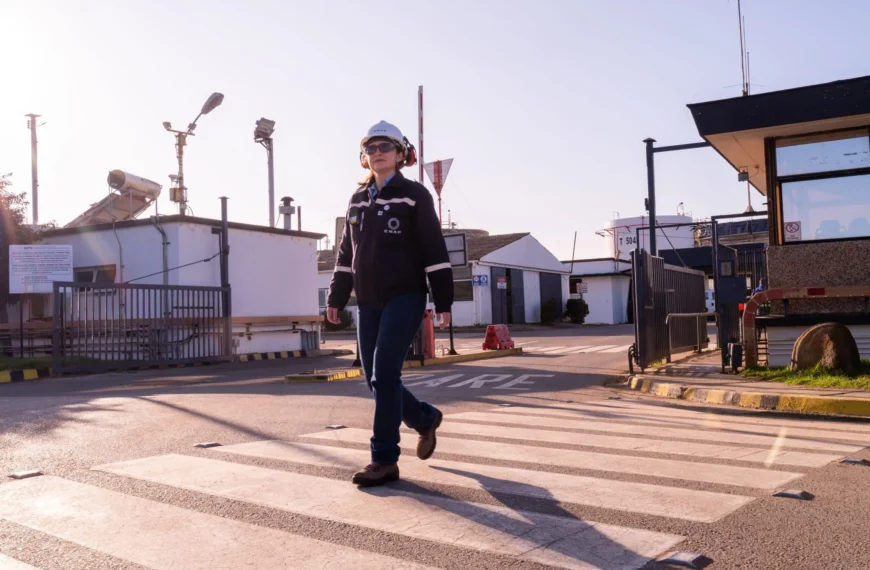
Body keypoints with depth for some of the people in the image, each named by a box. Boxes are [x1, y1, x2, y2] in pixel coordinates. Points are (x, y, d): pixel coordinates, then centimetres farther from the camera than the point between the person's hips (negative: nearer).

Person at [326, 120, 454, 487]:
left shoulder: (414, 195, -3)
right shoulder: (357, 200, 13)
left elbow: (434, 251, -8)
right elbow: (347, 253, 16)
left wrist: (443, 301, -12)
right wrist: (336, 297, 12)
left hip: (405, 298, -6)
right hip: (369, 303, 6)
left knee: (384, 375, -15)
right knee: (376, 380, 8)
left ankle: (385, 460, -5)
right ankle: (425, 419, 33)